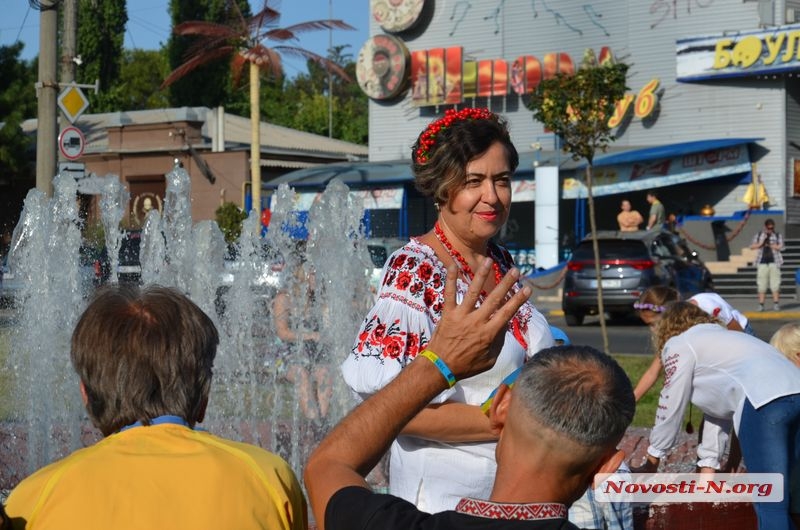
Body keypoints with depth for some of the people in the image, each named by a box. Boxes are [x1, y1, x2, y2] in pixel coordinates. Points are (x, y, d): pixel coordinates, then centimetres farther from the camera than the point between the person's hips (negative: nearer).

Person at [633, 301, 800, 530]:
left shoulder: (679, 345, 16)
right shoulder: (719, 336, 38)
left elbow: (671, 407, 18)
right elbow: (717, 403, 42)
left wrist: (651, 464, 29)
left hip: (765, 400, -7)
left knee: (769, 502, -7)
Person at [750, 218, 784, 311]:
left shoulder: (778, 236, 6)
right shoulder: (759, 235, 11)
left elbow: (780, 247, -6)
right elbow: (752, 246, 6)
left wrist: (768, 244, -5)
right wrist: (761, 243, -9)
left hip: (774, 262, -1)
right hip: (762, 262, 1)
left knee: (775, 284, -4)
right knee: (761, 285, -1)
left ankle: (776, 304, 1)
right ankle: (761, 304, 2)